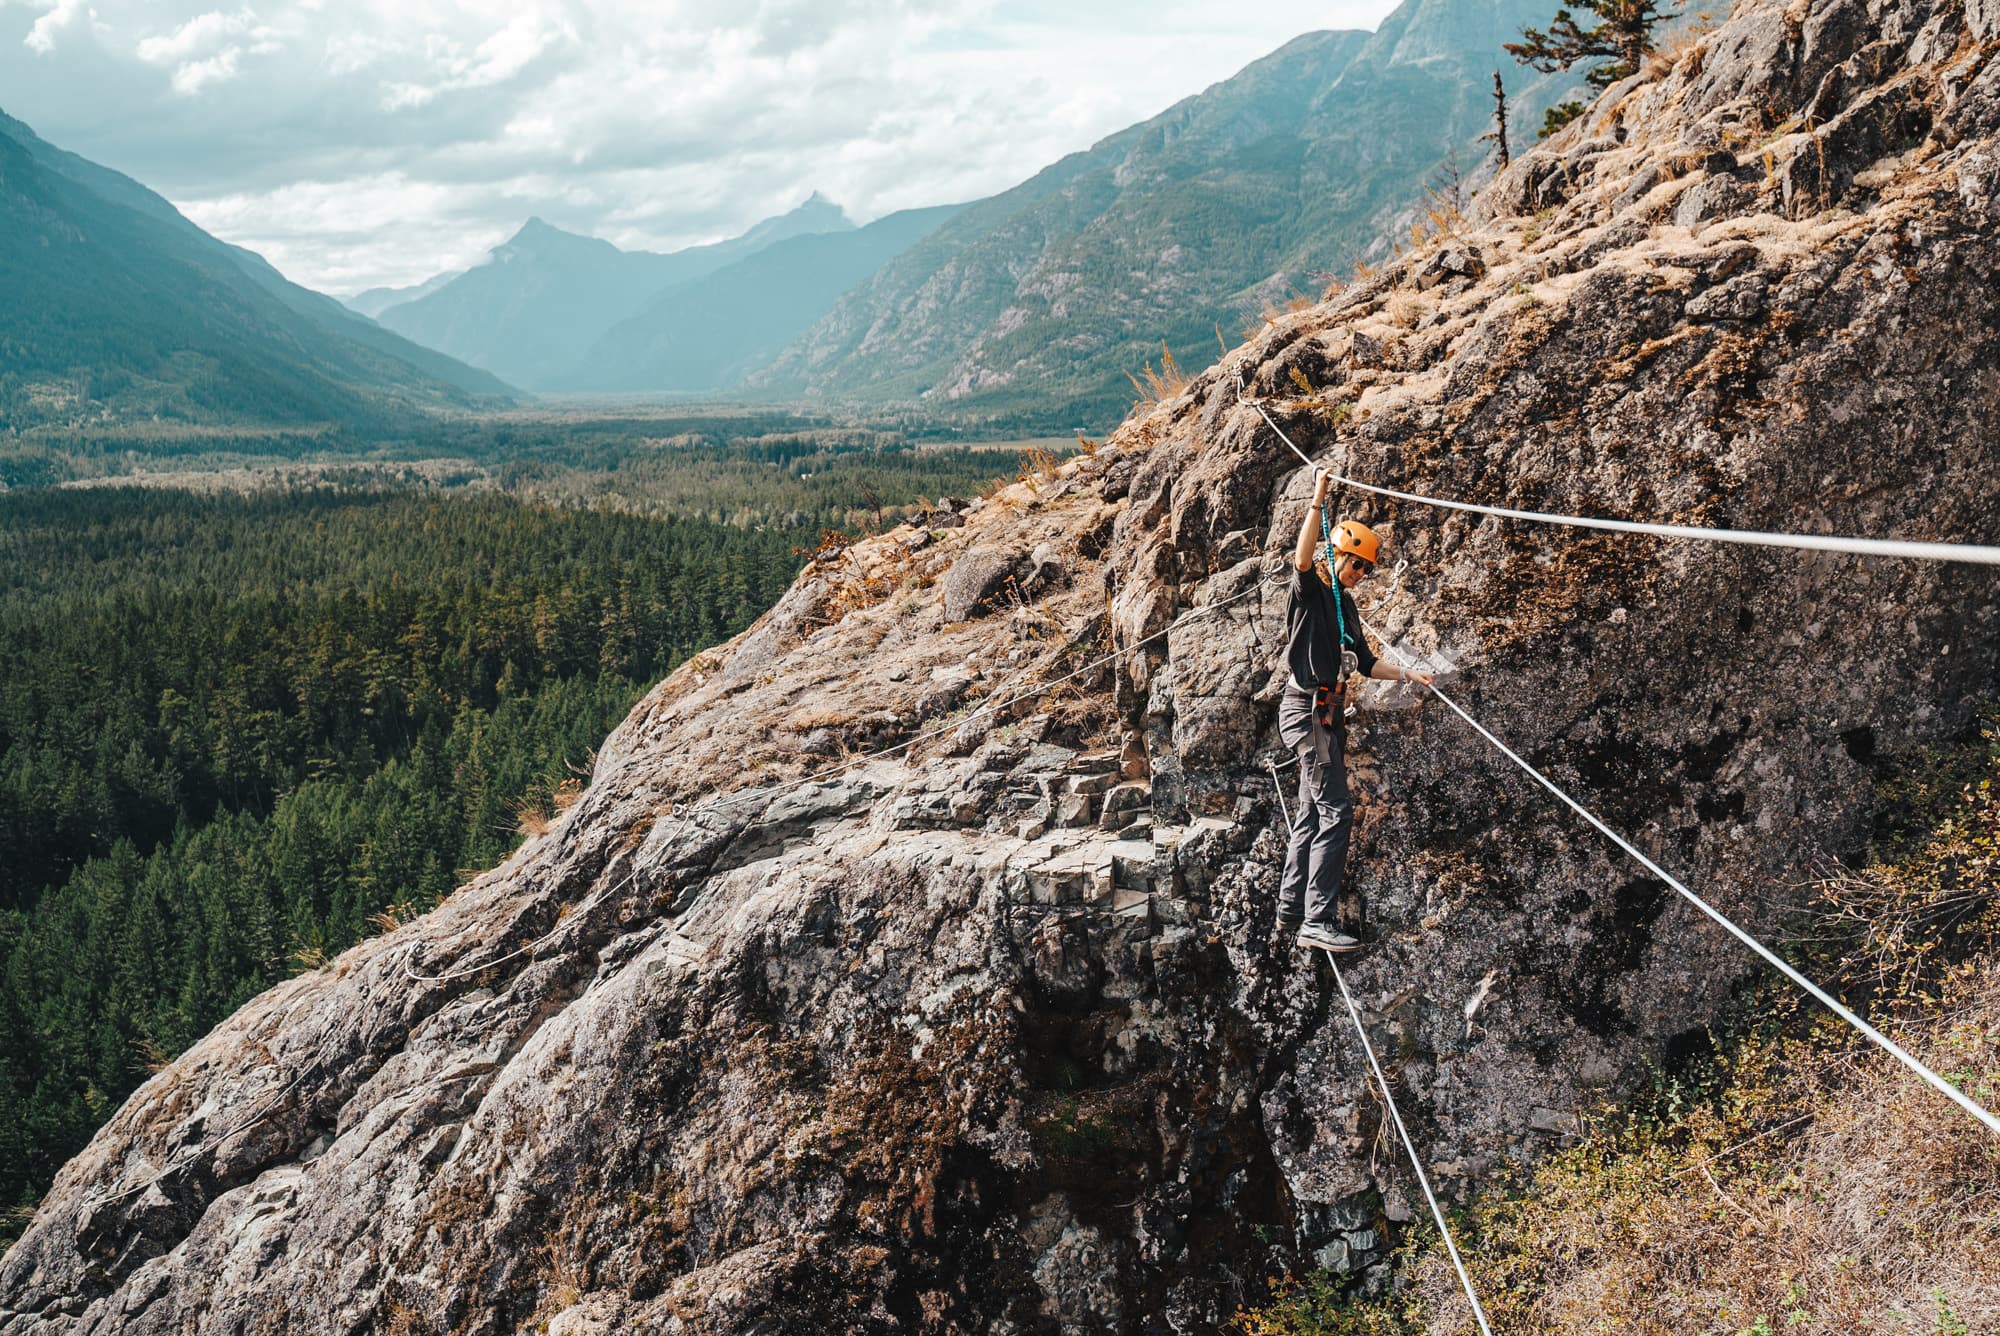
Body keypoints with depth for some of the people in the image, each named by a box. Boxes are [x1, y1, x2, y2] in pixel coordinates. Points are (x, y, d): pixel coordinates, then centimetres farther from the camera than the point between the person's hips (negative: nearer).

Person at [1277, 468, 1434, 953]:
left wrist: (1405, 673, 15)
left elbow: (1365, 663, 25)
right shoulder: (1310, 590, -6)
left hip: (1329, 712, 10)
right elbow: (1302, 557, -29)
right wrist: (1318, 501, -33)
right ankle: (1318, 921, -18)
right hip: (1307, 708, -10)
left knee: (1312, 811, 13)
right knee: (1335, 809, -15)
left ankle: (1291, 907, 21)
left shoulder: (1345, 605, 19)